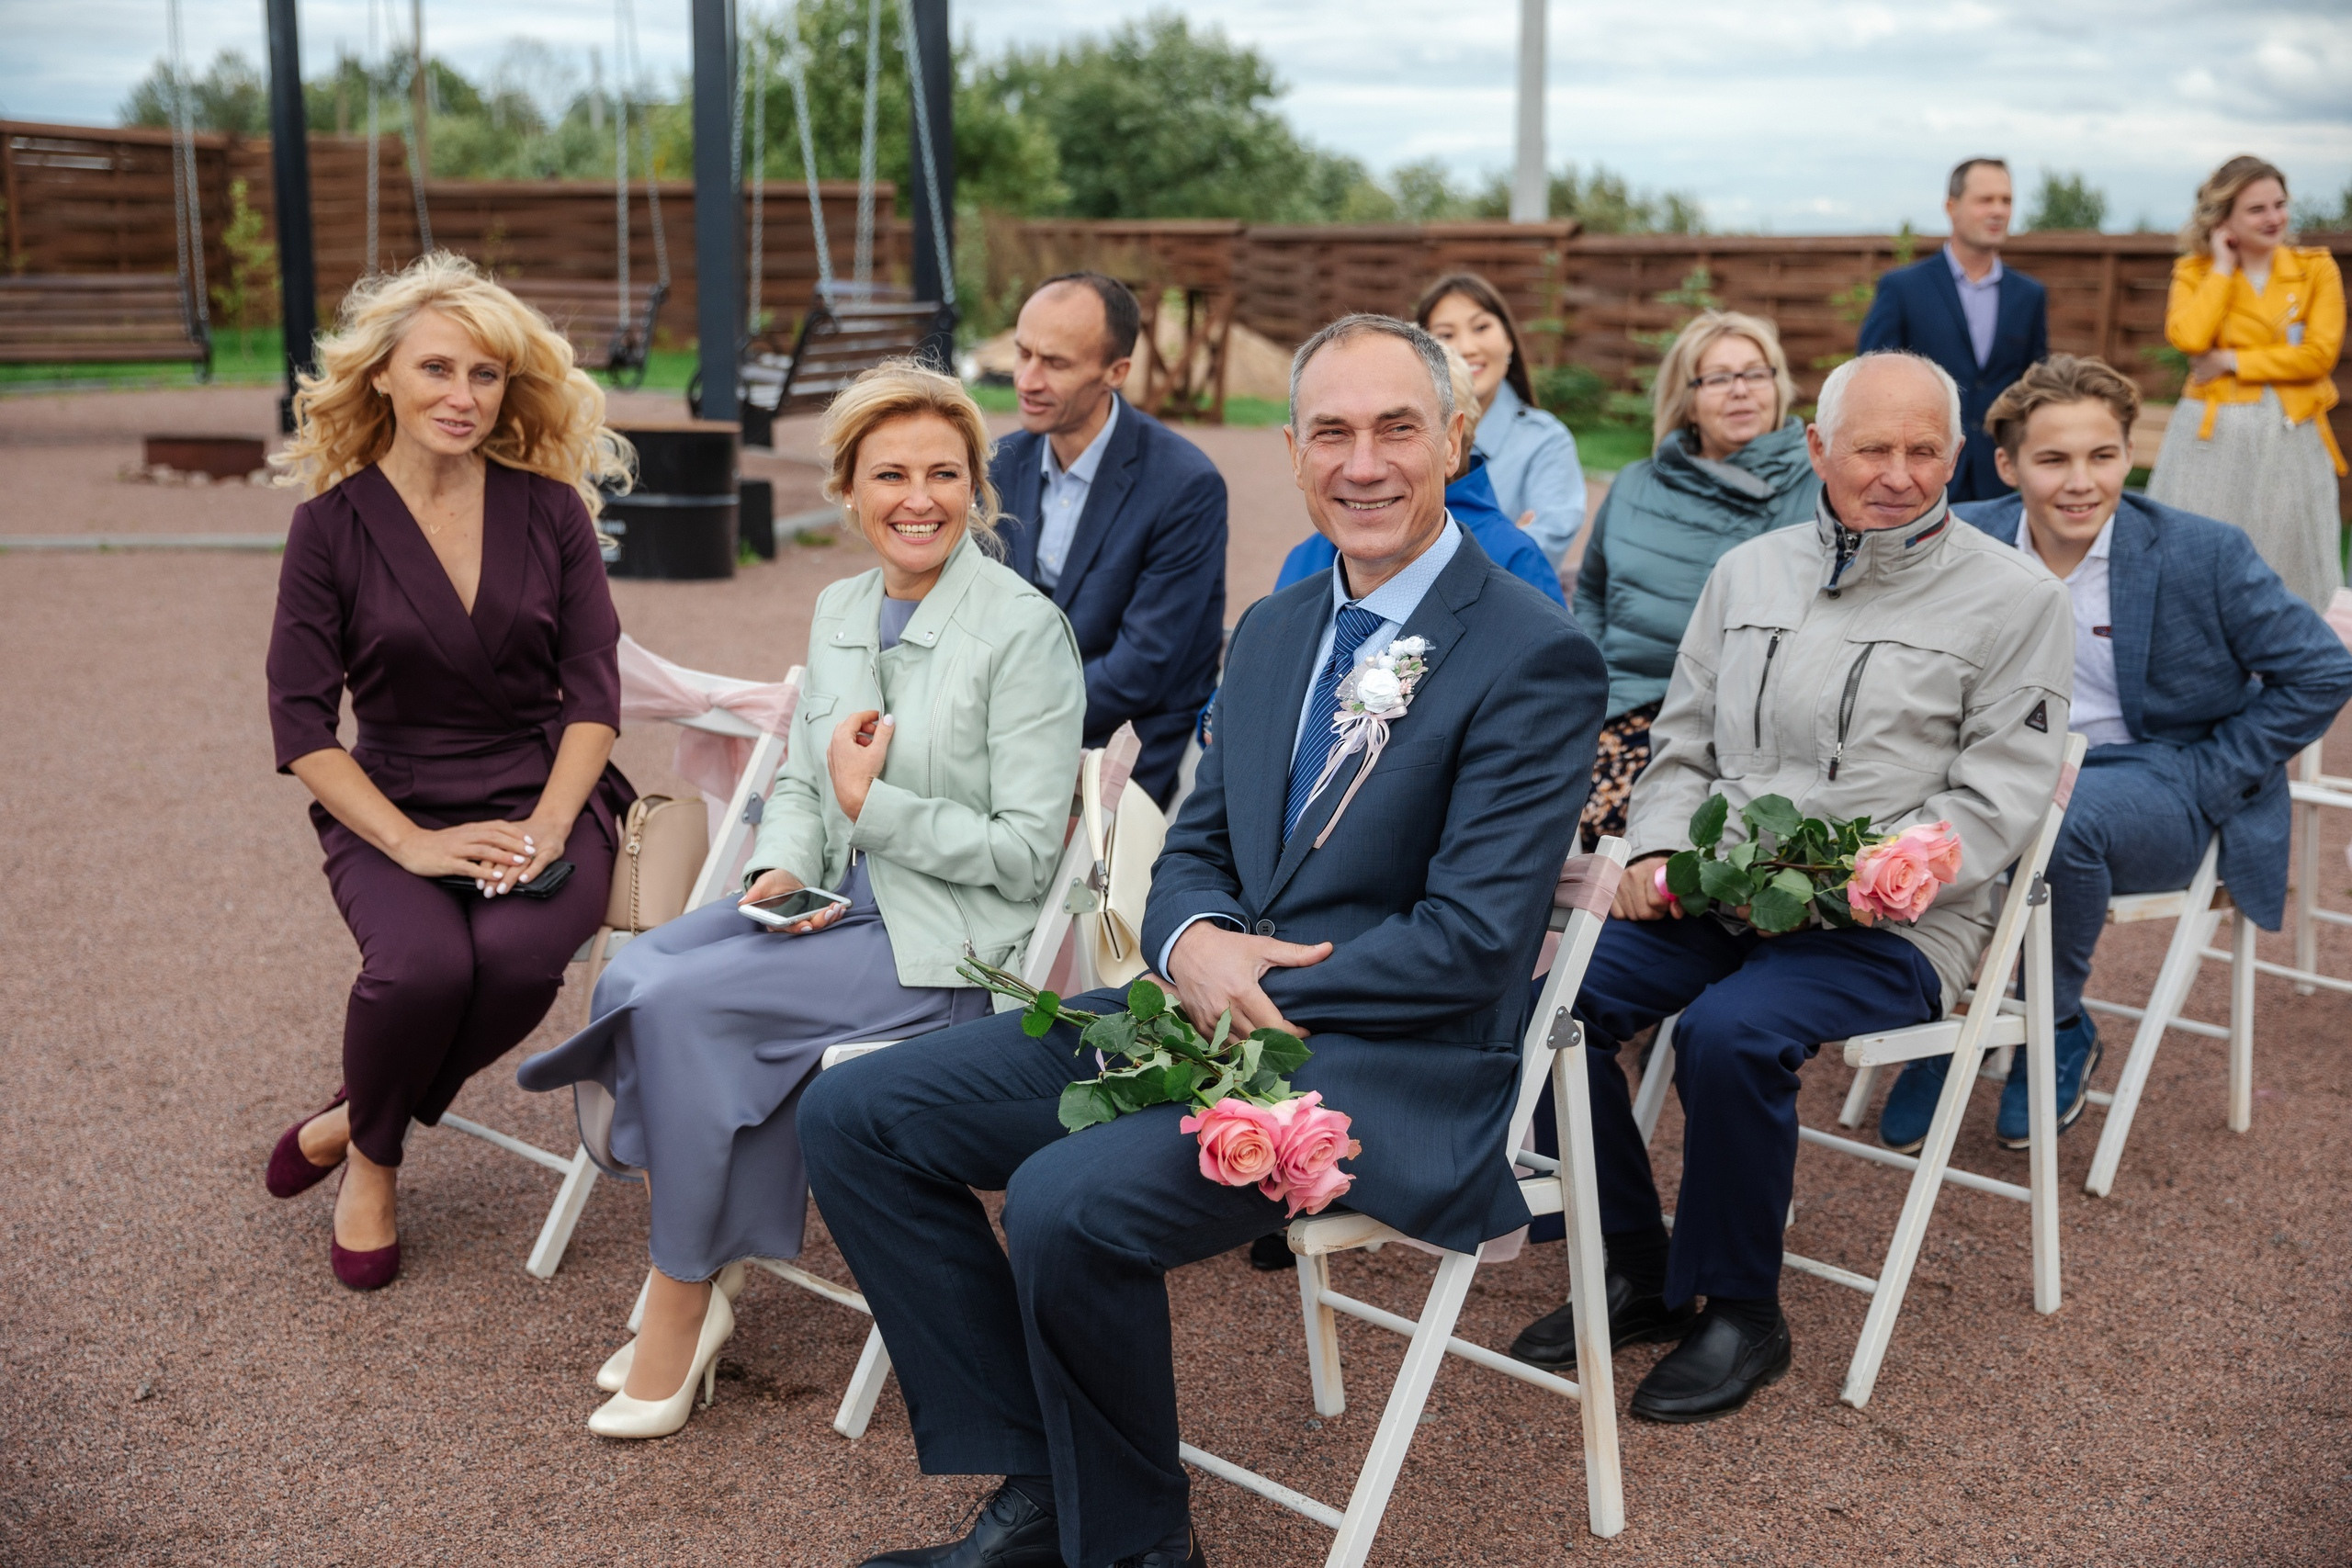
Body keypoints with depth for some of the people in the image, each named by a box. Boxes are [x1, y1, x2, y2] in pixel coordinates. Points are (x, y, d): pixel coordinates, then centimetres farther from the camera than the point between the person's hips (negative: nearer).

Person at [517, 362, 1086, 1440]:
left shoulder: (1025, 631, -12)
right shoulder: (838, 611, 10)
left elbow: (1025, 852, -14)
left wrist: (871, 804, -16)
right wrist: (781, 870, -3)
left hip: (950, 940, -7)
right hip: (831, 905, 7)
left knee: (684, 1002, -22)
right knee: (634, 973, -16)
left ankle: (684, 1300, -6)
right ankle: (701, 1273, -6)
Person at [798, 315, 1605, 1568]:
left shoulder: (1535, 657, -10)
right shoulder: (1272, 630, 14)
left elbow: (1474, 939, -16)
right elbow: (1195, 850, 15)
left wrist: (1257, 990, -15)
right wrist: (1195, 945, -8)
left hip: (1392, 1064, -8)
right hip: (1214, 1011, 8)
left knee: (1067, 1201, -31)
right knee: (854, 1115, -1)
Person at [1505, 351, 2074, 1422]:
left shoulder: (2014, 599, -1)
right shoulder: (1749, 573, 13)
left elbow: (1995, 796, -6)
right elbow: (1684, 744, 17)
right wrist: (1657, 852, -3)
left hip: (1894, 921, -5)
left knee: (1729, 1033, -32)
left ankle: (1741, 1312, -8)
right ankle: (1635, 1275, 2)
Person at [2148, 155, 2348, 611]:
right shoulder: (2195, 270, 4)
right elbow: (2188, 338, -15)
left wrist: (2231, 360, -10)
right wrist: (2223, 266, -7)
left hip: (2291, 438, 0)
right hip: (2214, 436, 0)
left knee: (2288, 566, 5)